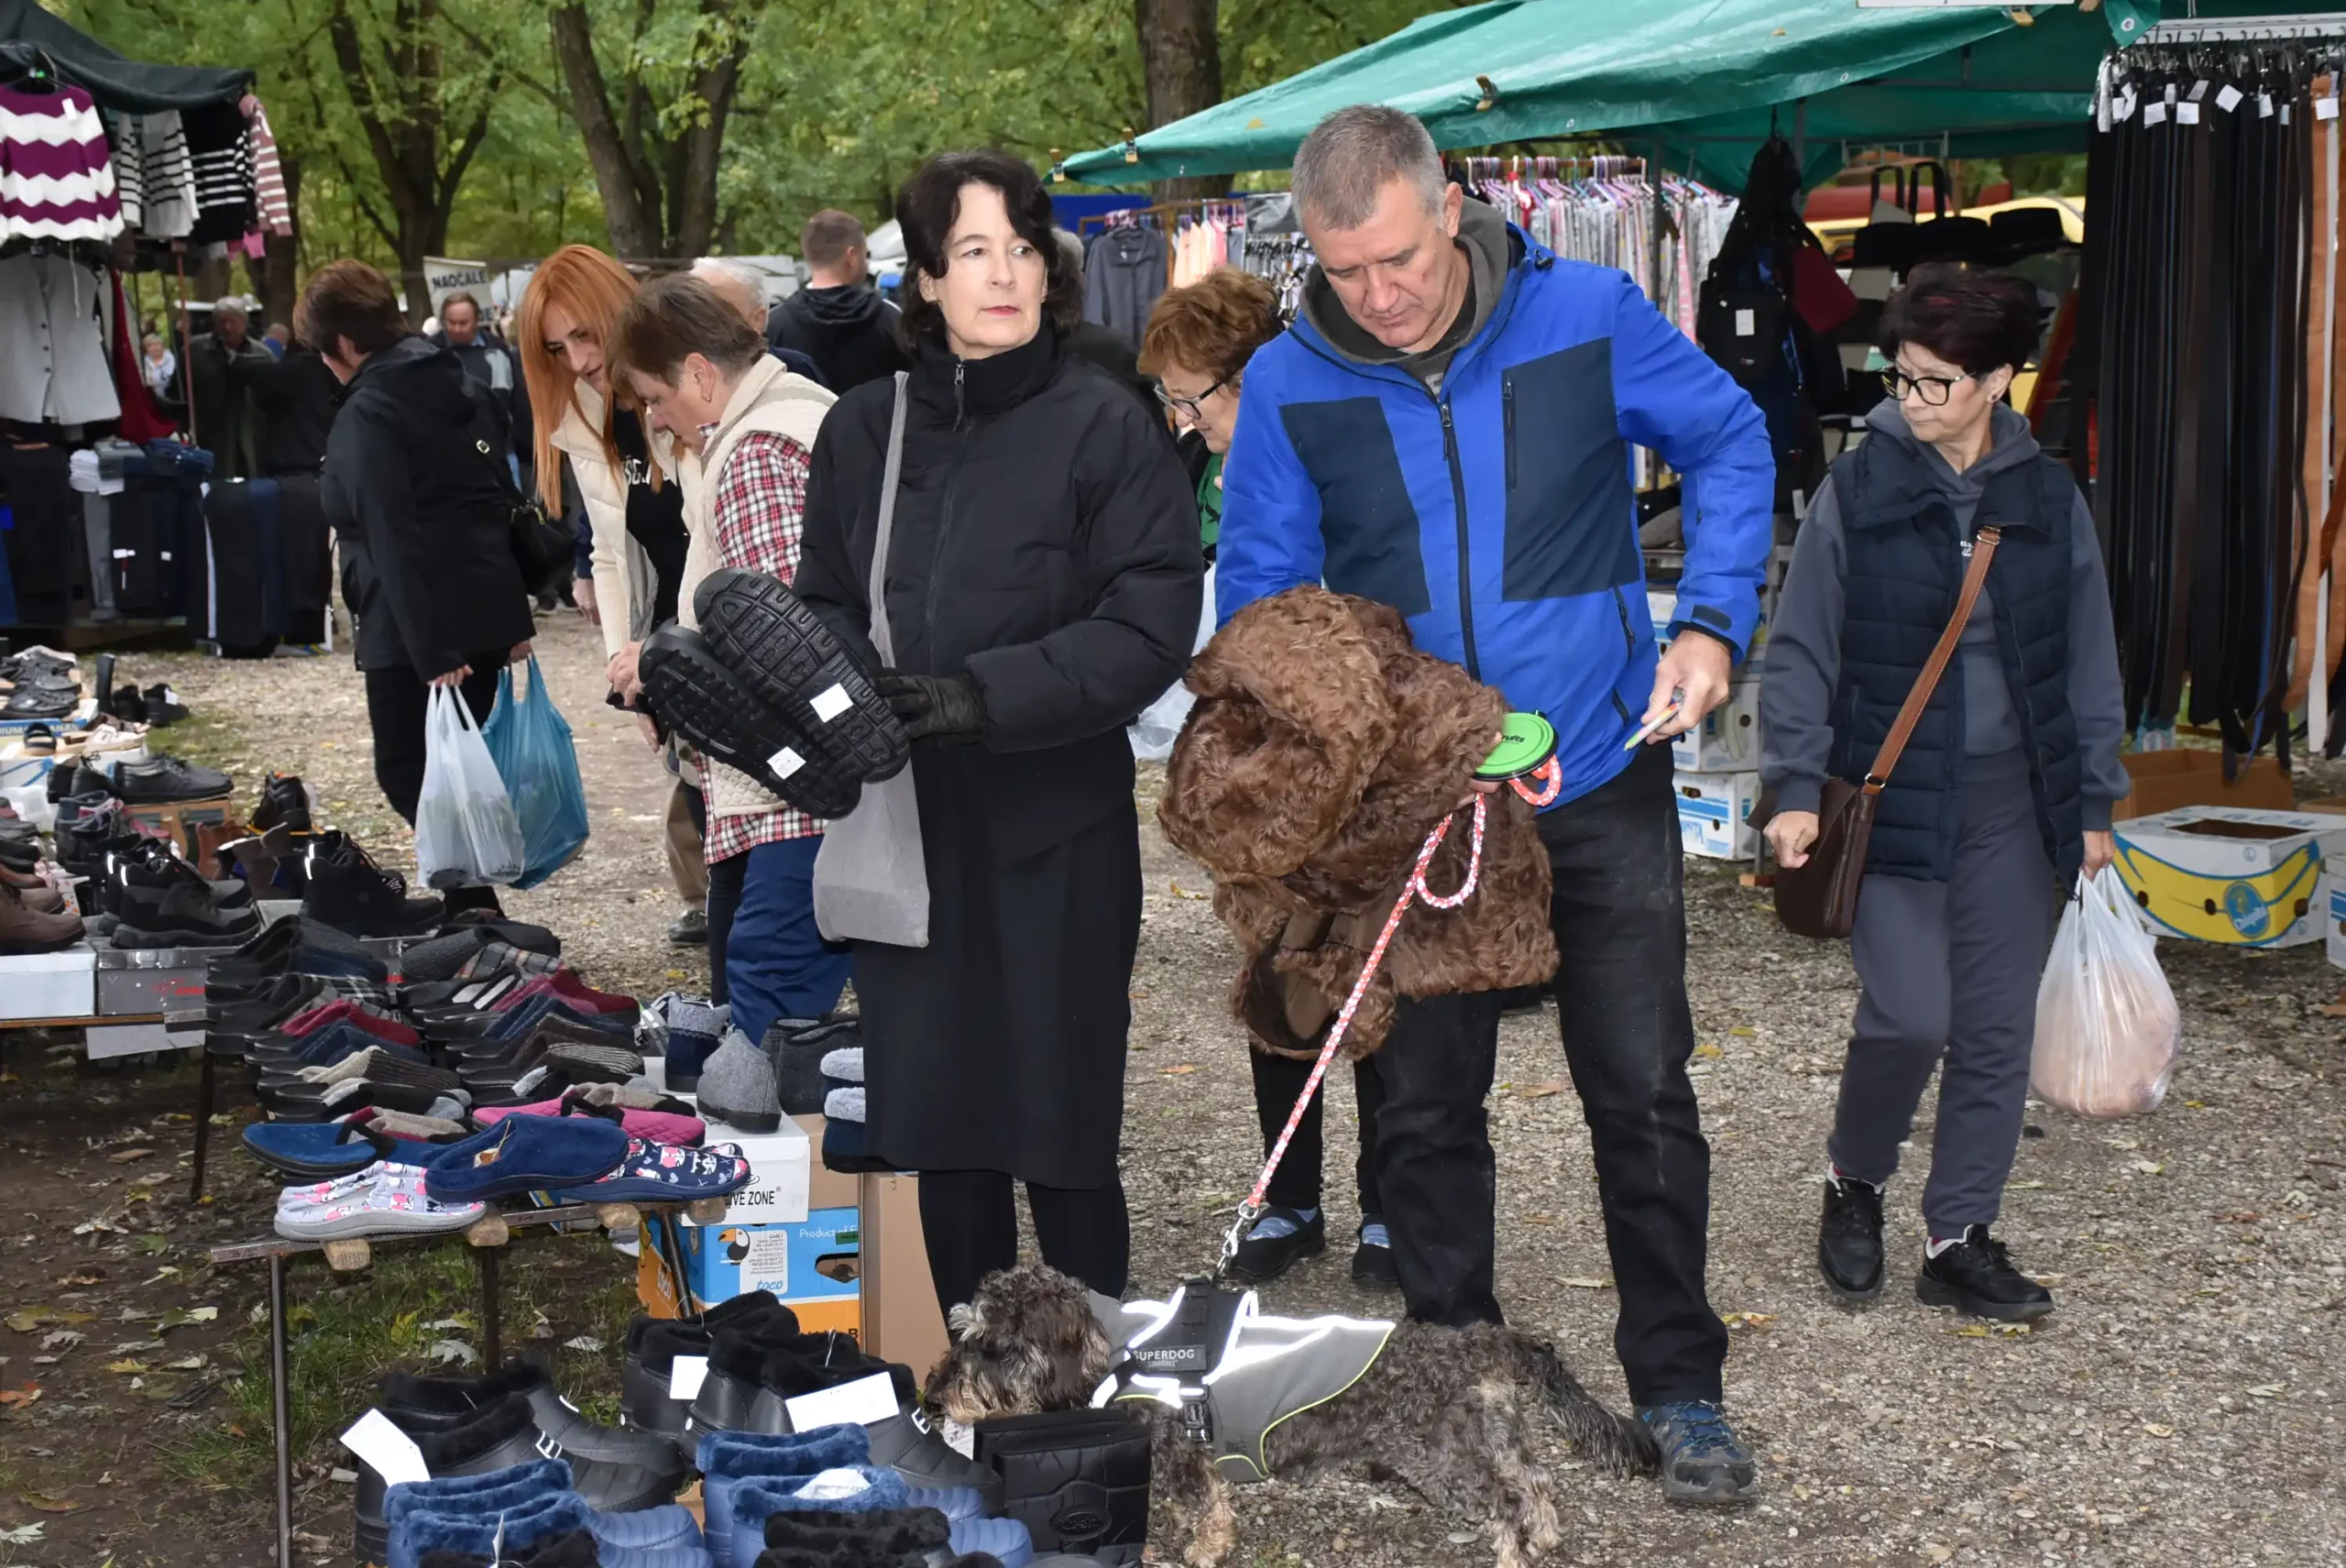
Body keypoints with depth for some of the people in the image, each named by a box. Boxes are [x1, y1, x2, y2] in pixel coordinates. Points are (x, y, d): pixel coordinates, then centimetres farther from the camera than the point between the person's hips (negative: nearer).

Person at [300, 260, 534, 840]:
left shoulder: (368, 414, -13)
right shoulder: (444, 384, 12)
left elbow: (393, 542, -20)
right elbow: (498, 499, 14)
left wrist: (431, 652, -21)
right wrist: (514, 617, 15)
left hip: (423, 627, -8)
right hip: (485, 612, 8)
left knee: (407, 773, 2)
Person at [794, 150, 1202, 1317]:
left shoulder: (1107, 431, -5)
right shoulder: (863, 428, 7)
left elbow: (1149, 629, -13)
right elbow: (824, 605, 12)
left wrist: (987, 694, -23)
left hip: (1057, 836, -4)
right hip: (908, 827, 4)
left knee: (1063, 1134, 4)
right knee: (938, 1129, 11)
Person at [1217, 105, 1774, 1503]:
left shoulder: (1589, 316, -10)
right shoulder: (1289, 384, -7)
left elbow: (1730, 443, 3)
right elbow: (1259, 593, 1)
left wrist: (1713, 621, -9)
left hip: (1602, 781, -1)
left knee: (1644, 1094, 4)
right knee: (1426, 1106, 11)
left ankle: (1680, 1386, 19)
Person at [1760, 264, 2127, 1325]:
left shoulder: (2049, 499, 5)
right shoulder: (1858, 491, -3)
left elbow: (2088, 661, 12)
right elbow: (1801, 651, -2)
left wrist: (2094, 802, 10)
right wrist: (1797, 789, -10)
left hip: (2012, 801, 3)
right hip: (1890, 794, -3)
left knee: (1997, 1029, 5)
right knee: (1909, 1016, -12)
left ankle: (1959, 1240, 18)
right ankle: (1854, 1178, 16)